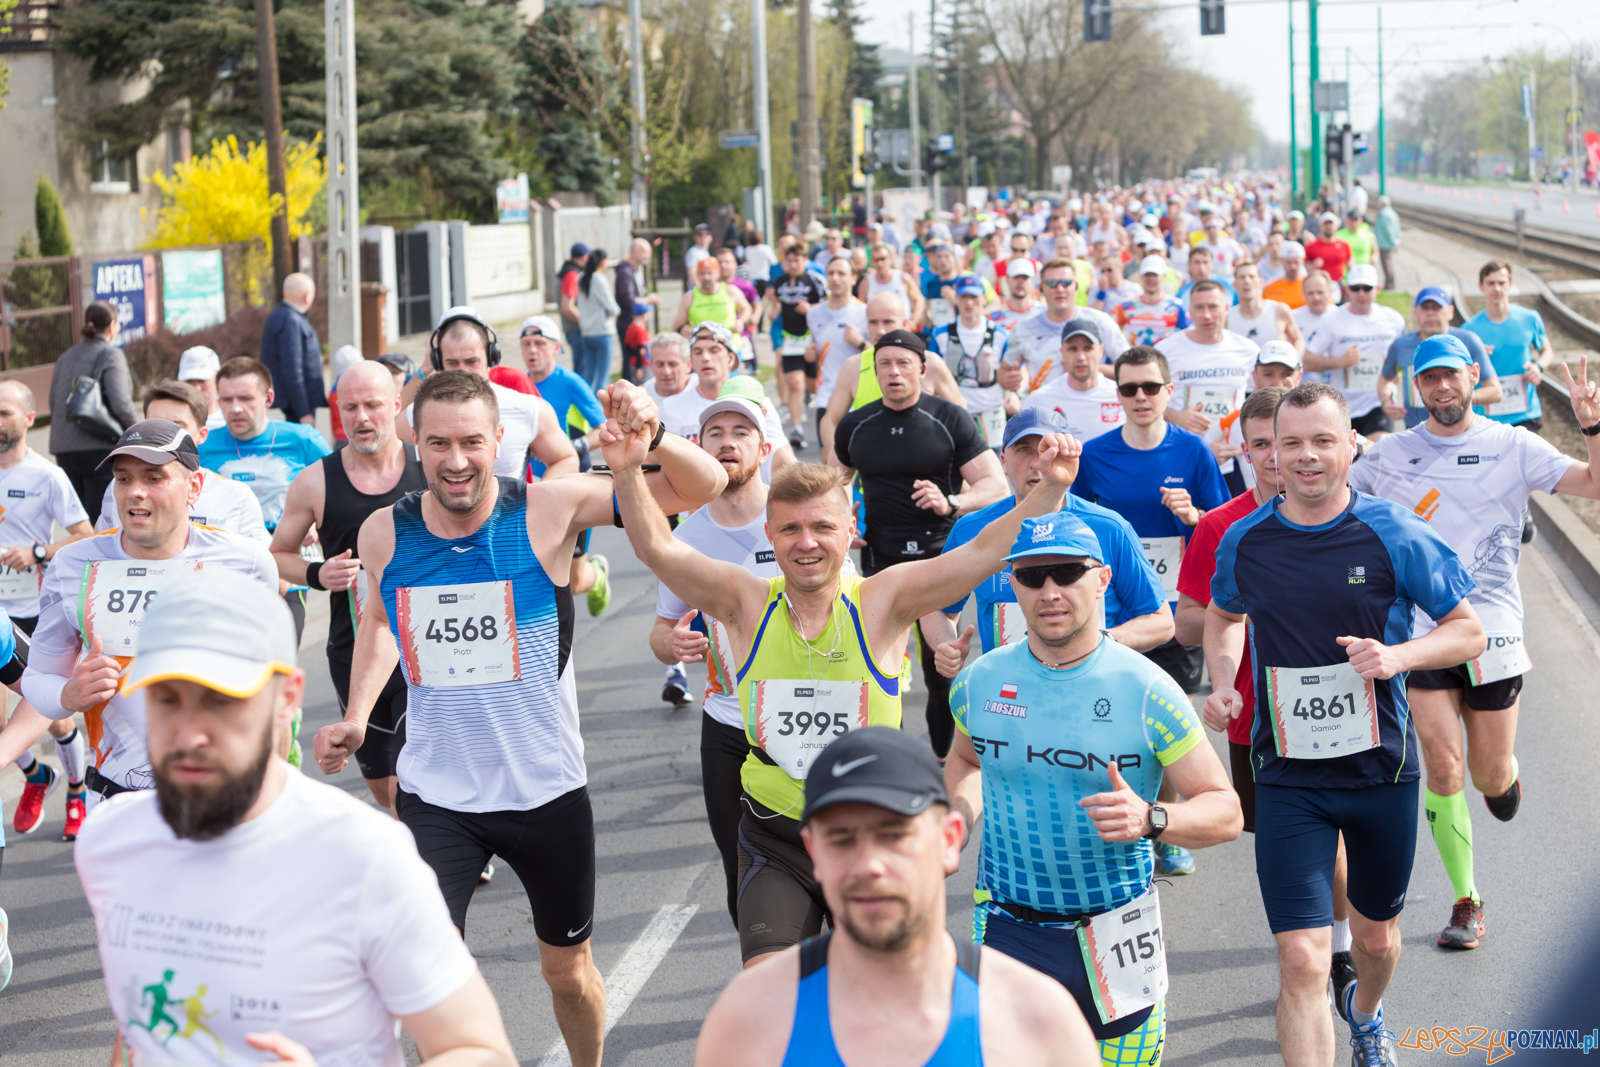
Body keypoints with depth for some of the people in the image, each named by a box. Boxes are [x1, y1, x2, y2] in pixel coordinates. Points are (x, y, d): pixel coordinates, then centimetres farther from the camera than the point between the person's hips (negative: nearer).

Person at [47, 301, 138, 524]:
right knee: (101, 522, -5)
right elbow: (121, 404, -15)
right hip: (100, 447, -6)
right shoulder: (112, 355, -6)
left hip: (64, 449, 6)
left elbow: (53, 404, 15)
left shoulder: (65, 358, 13)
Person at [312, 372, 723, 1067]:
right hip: (435, 794, 1)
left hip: (547, 791, -1)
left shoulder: (548, 509, -14)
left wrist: (650, 436, -36)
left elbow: (701, 488, -17)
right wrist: (357, 715, 5)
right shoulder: (385, 534, -5)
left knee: (568, 969, 16)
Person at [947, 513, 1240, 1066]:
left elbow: (1226, 811, -8)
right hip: (1006, 930, 2)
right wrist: (960, 814, 2)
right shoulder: (982, 679, 0)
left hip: (1113, 935, -2)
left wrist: (1150, 818, -27)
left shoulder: (1145, 689, -10)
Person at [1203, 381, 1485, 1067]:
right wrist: (1222, 684, 0)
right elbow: (1223, 617, 19)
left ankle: (1367, 1012, 55)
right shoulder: (1243, 541, -2)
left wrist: (1397, 656, -21)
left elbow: (1469, 632, -2)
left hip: (1382, 770, 1)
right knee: (1302, 961, -12)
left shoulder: (1394, 535, -9)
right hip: (1287, 777, 0)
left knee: (1377, 938, 21)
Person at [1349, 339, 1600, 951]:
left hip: (1493, 627, 0)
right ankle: (1466, 903, 5)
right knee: (1443, 770, -10)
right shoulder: (1390, 455, 7)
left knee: (1490, 775, 4)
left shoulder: (1513, 447, 3)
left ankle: (1503, 777, 44)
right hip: (1420, 629, 0)